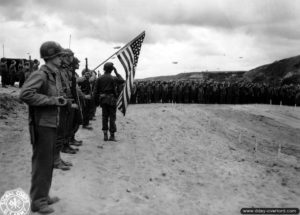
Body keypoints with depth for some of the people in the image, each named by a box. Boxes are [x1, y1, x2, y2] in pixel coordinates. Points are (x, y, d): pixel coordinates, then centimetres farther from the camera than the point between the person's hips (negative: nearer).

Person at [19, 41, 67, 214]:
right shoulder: (41, 75, -17)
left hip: (52, 124, 9)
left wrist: (61, 100, 6)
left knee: (49, 162, 17)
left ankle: (44, 196, 31)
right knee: (42, 163, -1)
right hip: (42, 125, -9)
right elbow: (25, 94, -31)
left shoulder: (56, 74, 10)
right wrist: (52, 100, -26)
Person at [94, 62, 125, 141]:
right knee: (112, 117, 2)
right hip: (111, 99, -4)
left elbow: (95, 91, 3)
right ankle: (112, 135, 3)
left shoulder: (99, 78, 3)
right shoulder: (113, 78, -9)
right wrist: (116, 73, 6)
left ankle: (105, 135, 10)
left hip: (103, 99, 4)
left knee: (104, 117, 10)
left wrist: (96, 101, 10)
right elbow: (122, 81, 3)